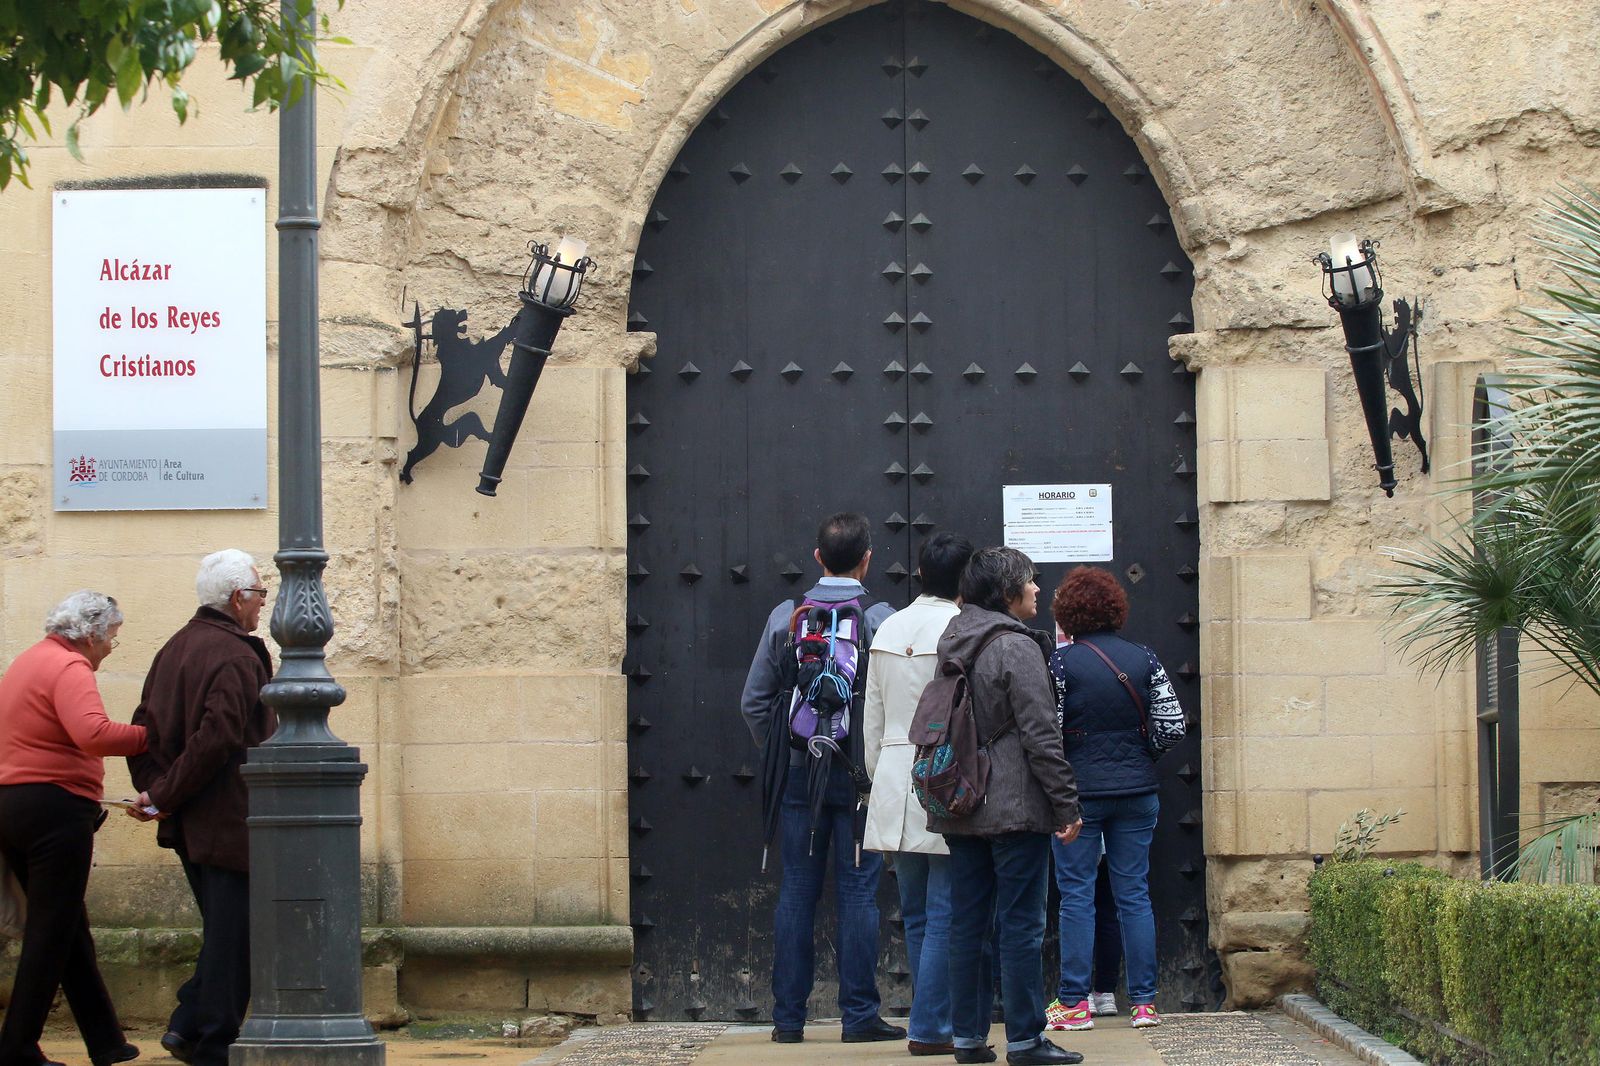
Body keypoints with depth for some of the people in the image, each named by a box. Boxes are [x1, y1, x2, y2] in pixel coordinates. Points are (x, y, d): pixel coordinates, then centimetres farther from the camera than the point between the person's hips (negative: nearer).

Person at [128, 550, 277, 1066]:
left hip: (187, 828, 9)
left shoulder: (175, 649, 14)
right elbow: (216, 739, -24)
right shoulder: (236, 657, -16)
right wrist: (164, 796, -15)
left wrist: (154, 788, 5)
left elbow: (144, 730, 14)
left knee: (224, 935, 18)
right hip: (229, 824, -9)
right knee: (232, 938, -3)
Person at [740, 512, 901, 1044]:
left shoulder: (786, 616, 1)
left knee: (797, 893, 7)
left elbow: (755, 701, 3)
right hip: (861, 775, -2)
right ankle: (859, 1015, 2)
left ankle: (788, 1016, 8)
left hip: (799, 774, 2)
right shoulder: (881, 620, -7)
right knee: (858, 893, 2)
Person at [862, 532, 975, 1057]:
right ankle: (930, 1028, -3)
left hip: (895, 783, 6)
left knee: (916, 915, 12)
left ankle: (932, 1019, 17)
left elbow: (872, 718, 12)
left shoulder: (889, 629, 8)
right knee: (946, 914, -2)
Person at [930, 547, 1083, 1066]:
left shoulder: (953, 644, 12)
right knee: (1021, 925, -4)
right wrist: (1066, 804, -11)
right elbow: (1040, 736, -14)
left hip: (960, 808, 8)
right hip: (1014, 807, -8)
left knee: (966, 924, 9)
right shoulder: (1016, 647, -12)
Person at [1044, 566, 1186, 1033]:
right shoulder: (1143, 659, 1)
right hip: (1137, 792, 3)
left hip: (1079, 789, -3)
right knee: (1134, 894, 8)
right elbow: (1172, 724, -1)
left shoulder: (1061, 662, -9)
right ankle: (1144, 1001, 8)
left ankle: (1074, 1003, 2)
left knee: (1076, 895, 2)